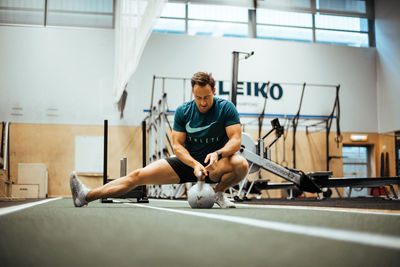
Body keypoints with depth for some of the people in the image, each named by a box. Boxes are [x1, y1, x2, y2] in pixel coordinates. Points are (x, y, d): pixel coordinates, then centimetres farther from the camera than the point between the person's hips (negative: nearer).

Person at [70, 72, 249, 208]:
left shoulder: (226, 108, -9)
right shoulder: (183, 111, -3)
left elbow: (236, 140, -13)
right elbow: (177, 145, -5)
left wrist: (218, 153, -34)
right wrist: (195, 164, -23)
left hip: (216, 166, -2)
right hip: (188, 161, 2)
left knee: (241, 164, -35)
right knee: (139, 175, -10)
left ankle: (219, 192, -6)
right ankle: (86, 196, -9)